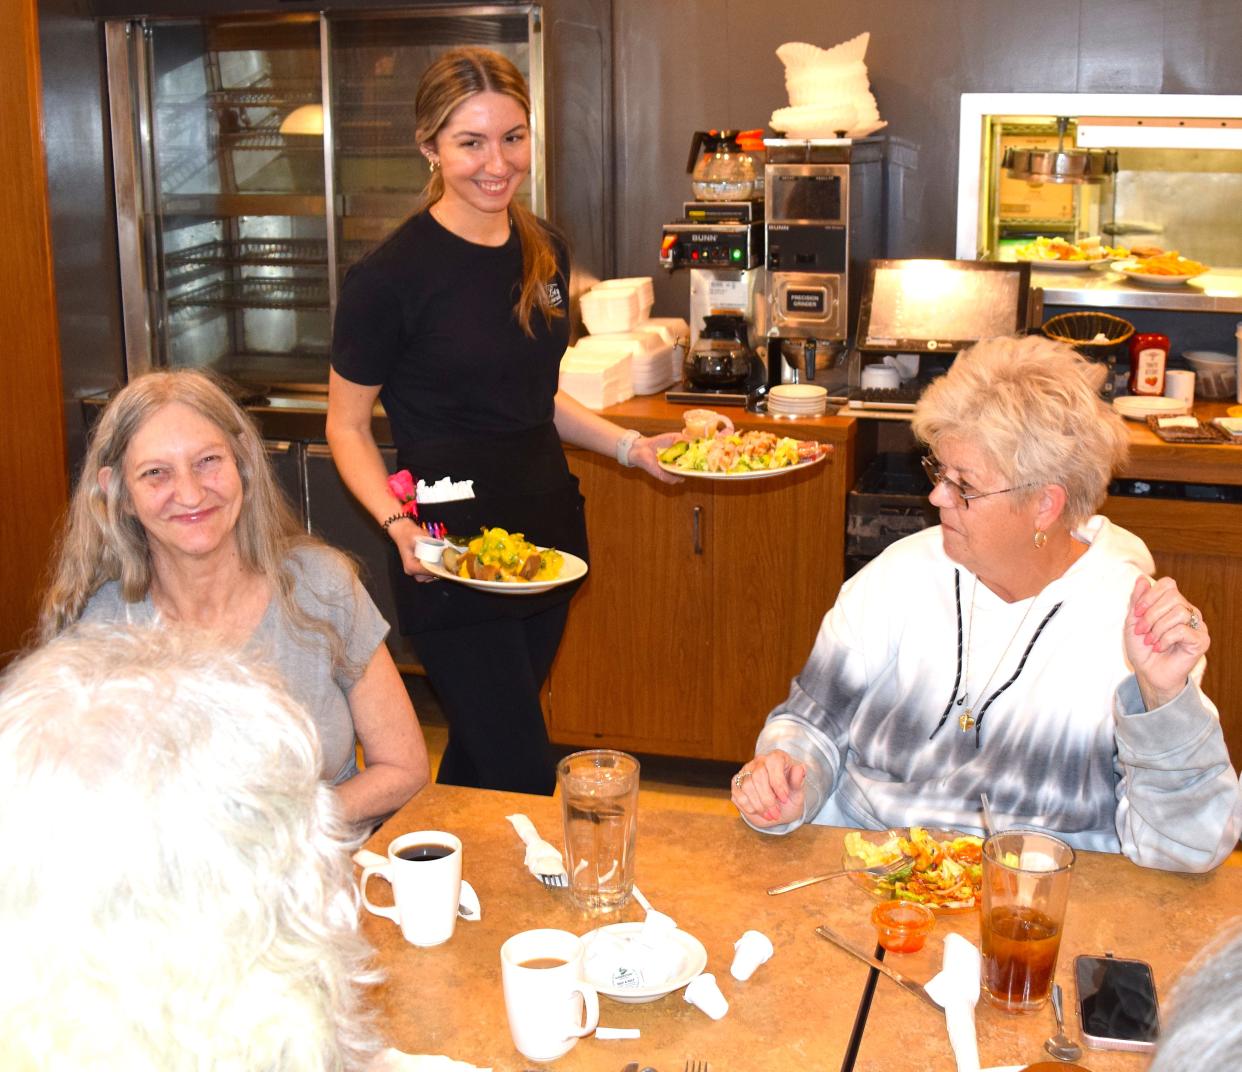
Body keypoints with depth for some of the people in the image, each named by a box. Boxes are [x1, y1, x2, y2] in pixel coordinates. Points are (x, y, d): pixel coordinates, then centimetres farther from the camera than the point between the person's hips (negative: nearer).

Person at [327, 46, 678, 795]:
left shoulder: (545, 251, 6)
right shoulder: (390, 276, -14)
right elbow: (348, 428, -6)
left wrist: (632, 446, 6)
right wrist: (399, 526, -22)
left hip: (548, 528, 7)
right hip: (453, 548, -6)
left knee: (482, 751, 18)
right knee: (523, 779, -5)